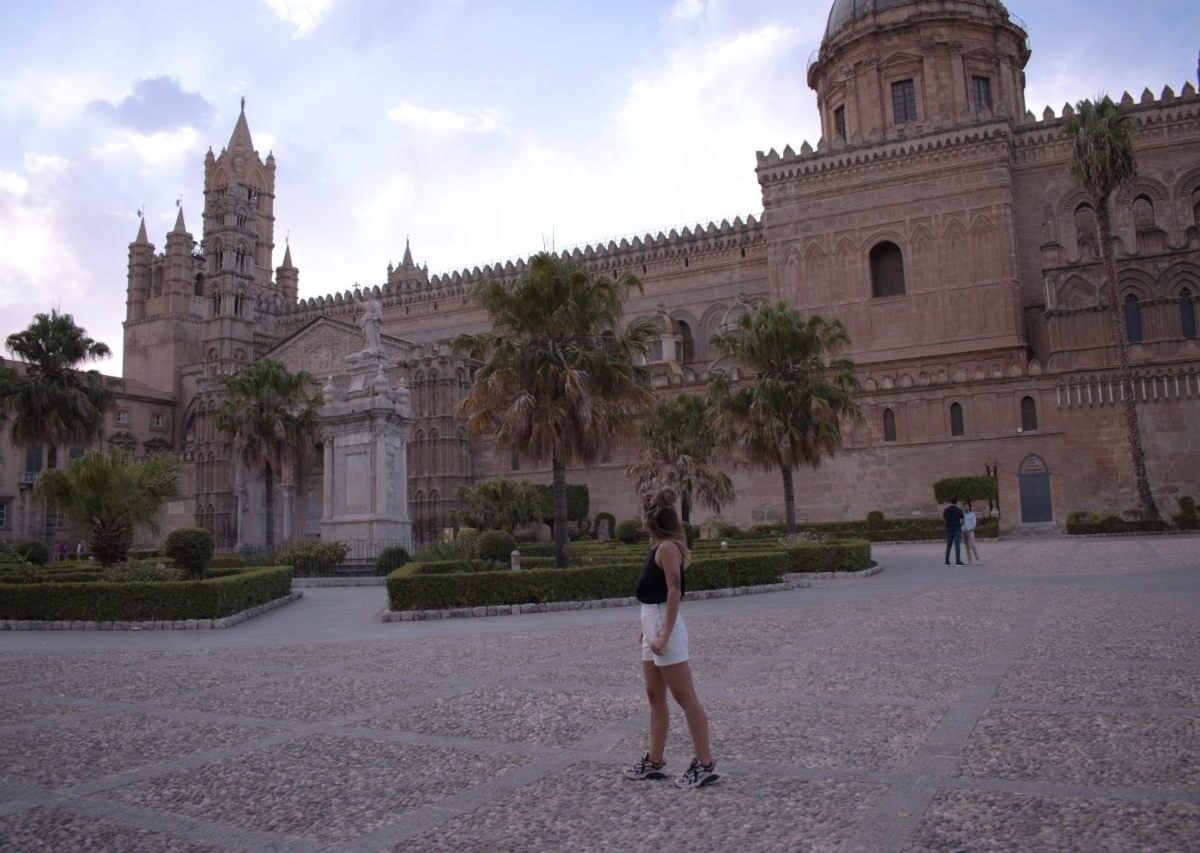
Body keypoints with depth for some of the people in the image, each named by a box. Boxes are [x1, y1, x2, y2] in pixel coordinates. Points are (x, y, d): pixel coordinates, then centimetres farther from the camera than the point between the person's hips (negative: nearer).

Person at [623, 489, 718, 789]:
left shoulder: (667, 547, -14)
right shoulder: (661, 547, 13)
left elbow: (674, 591, -20)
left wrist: (664, 635, -22)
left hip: (663, 626, -10)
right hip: (652, 624, 10)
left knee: (685, 697, -3)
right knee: (655, 696, 15)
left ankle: (705, 764, 5)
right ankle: (654, 762, 23)